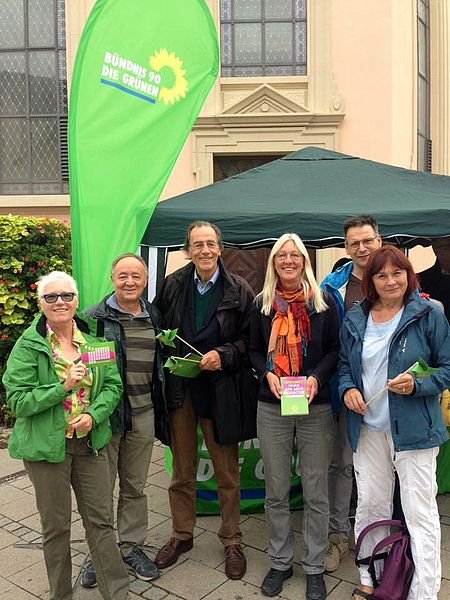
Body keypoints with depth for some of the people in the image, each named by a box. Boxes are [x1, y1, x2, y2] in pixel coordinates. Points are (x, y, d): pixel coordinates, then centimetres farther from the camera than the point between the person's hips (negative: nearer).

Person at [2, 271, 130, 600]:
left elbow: (113, 384, 1)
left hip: (92, 443, 3)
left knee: (101, 520, 11)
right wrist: (64, 386, -21)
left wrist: (94, 415, -15)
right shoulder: (28, 346, -8)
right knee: (56, 526, 13)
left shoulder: (93, 340, 1)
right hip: (48, 447, -2)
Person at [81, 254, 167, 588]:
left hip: (144, 413, 4)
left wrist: (160, 410, 12)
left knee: (135, 486, 15)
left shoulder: (154, 318, 8)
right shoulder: (95, 317, -5)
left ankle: (132, 547, 32)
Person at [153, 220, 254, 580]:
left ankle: (232, 541, 30)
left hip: (219, 389, -2)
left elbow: (250, 339, -4)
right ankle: (182, 535, 36)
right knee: (182, 470, 17)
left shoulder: (239, 290, -6)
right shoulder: (172, 285, 1)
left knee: (227, 472, 11)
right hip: (180, 389, 2)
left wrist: (223, 355, -18)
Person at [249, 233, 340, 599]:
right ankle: (280, 562, 29)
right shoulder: (263, 303, 5)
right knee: (276, 491, 11)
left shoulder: (324, 301, 0)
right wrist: (268, 373, -10)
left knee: (316, 492, 8)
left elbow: (334, 349, 2)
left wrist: (316, 377, -14)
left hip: (316, 407, -1)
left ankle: (314, 568, 26)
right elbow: (255, 350, 9)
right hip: (272, 408, 2)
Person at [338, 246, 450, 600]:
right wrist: (348, 389, -4)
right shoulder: (355, 319, 6)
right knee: (369, 507, 15)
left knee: (420, 513, 2)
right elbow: (345, 364, 15)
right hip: (368, 428, 4)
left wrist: (418, 385, -20)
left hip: (414, 429, -4)